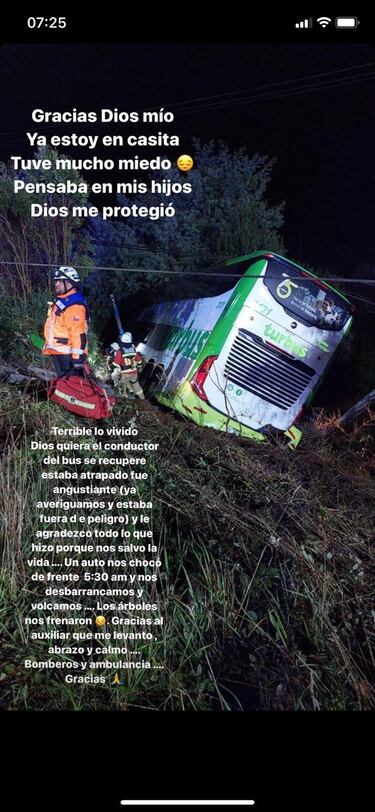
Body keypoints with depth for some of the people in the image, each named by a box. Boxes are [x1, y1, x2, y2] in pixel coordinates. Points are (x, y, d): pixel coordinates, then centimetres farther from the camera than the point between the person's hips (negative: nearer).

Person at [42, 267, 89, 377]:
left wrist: (77, 357, -26)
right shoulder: (60, 301, 16)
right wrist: (47, 347, 26)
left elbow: (78, 334, -24)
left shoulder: (74, 306, -18)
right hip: (58, 352, 11)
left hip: (68, 354, -11)